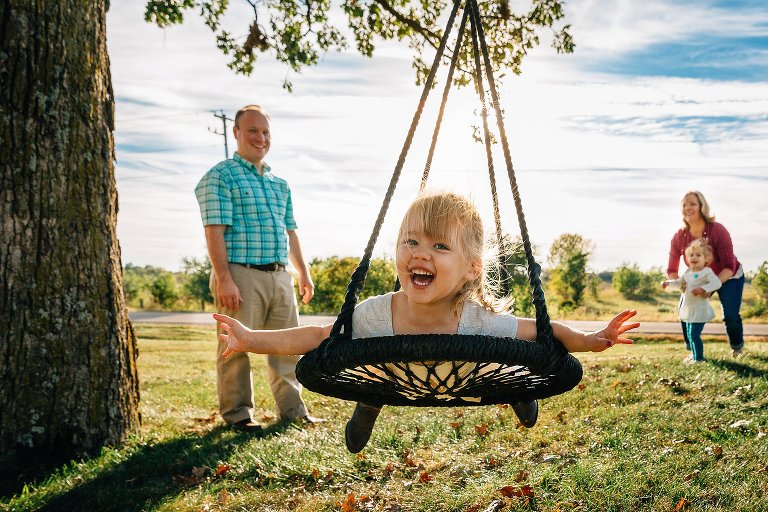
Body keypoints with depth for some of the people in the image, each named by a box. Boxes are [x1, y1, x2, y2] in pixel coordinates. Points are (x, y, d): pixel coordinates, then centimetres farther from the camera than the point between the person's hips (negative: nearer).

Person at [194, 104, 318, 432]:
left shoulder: (279, 184, 20)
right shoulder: (221, 176, -2)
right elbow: (214, 231, -11)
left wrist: (303, 273, 17)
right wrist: (224, 279, -19)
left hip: (280, 276, 7)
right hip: (241, 275, -7)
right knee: (236, 348, 0)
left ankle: (292, 410, 19)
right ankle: (237, 414, 12)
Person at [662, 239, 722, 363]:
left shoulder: (706, 272, -15)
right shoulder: (688, 272, 9)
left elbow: (717, 283, -25)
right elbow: (679, 283, 16)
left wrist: (703, 289, -33)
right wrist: (668, 283, -1)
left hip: (699, 310, -8)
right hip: (689, 310, 8)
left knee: (694, 334, -10)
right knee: (689, 334, 17)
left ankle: (698, 358, 1)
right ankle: (694, 354, 32)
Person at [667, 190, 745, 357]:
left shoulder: (718, 231, -31)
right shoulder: (679, 237, -21)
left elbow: (729, 267, -31)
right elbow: (671, 270, -14)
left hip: (728, 277, -3)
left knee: (730, 315, -17)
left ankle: (737, 346, 16)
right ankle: (691, 349, 12)